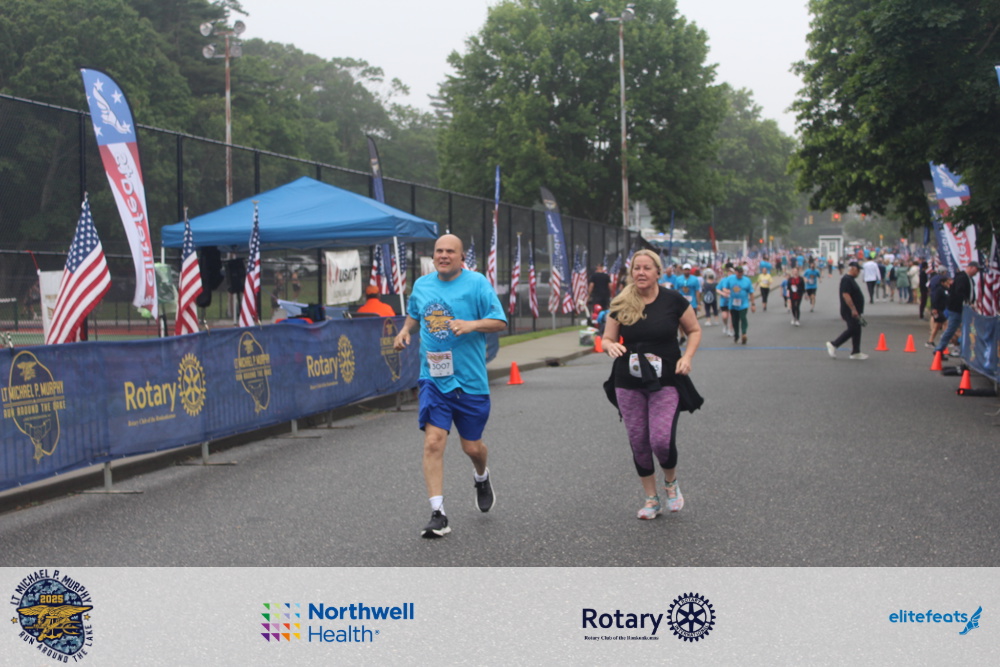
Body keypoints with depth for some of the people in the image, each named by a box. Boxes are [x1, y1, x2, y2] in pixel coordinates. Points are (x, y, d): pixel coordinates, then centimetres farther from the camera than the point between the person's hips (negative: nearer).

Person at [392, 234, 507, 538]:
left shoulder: (476, 283, -5)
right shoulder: (422, 284, 8)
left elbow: (499, 321, -7)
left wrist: (472, 324, -24)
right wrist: (405, 329, 8)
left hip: (470, 379, -2)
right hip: (433, 378, 2)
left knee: (472, 446, 10)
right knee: (433, 442, -13)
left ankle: (482, 478, 47)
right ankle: (438, 514, -9)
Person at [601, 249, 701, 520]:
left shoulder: (673, 300, -4)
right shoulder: (621, 305, 0)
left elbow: (694, 330, 7)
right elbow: (607, 338, 6)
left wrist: (687, 357, -10)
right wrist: (611, 347, -18)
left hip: (665, 382, -3)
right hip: (628, 384, 3)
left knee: (662, 440, -13)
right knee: (638, 442, 7)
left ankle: (671, 482, 20)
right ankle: (651, 498, 24)